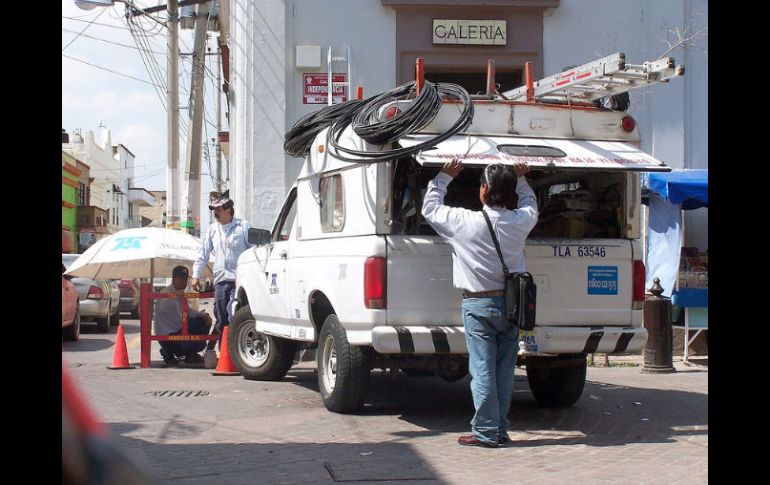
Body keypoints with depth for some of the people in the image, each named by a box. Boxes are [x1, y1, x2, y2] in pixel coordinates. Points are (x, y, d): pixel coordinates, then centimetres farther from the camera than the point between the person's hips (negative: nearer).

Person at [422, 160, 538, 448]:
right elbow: (530, 203, 22)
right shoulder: (521, 221, -3)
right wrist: (520, 179, 33)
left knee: (482, 370, -1)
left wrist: (444, 176, 14)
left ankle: (486, 432, 1)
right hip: (511, 302, 4)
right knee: (504, 369, 10)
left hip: (479, 305, -4)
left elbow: (430, 208, 3)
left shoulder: (464, 222, -14)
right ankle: (500, 430, 17)